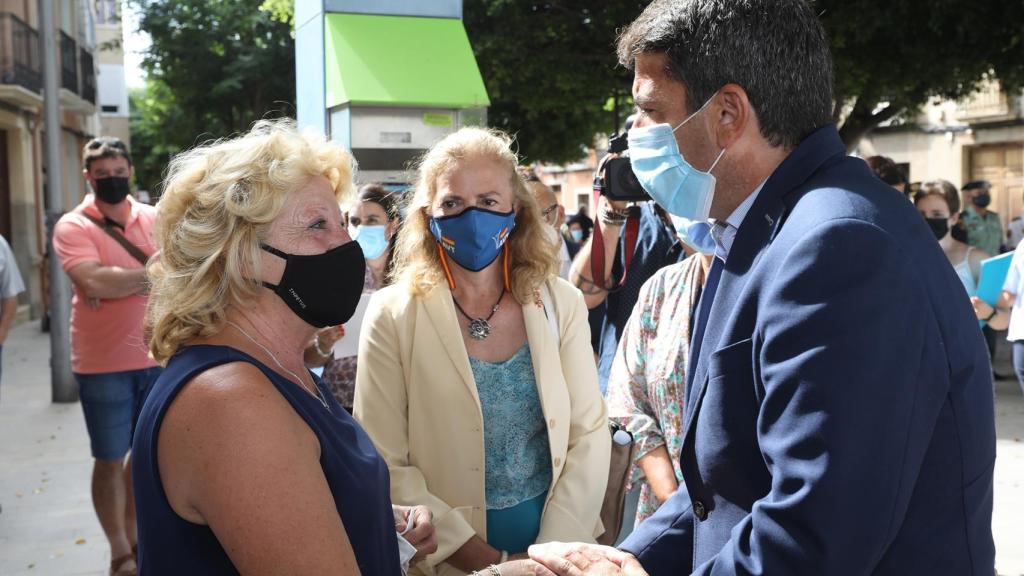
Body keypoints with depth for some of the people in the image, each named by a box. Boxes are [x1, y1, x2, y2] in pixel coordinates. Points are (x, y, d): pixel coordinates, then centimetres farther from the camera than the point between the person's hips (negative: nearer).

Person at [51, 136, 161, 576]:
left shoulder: (156, 219, 5)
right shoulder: (72, 226, -6)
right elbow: (93, 282, -22)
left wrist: (119, 282, -14)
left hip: (158, 358, 4)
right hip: (103, 364, -4)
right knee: (110, 459, 6)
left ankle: (135, 537, 33)